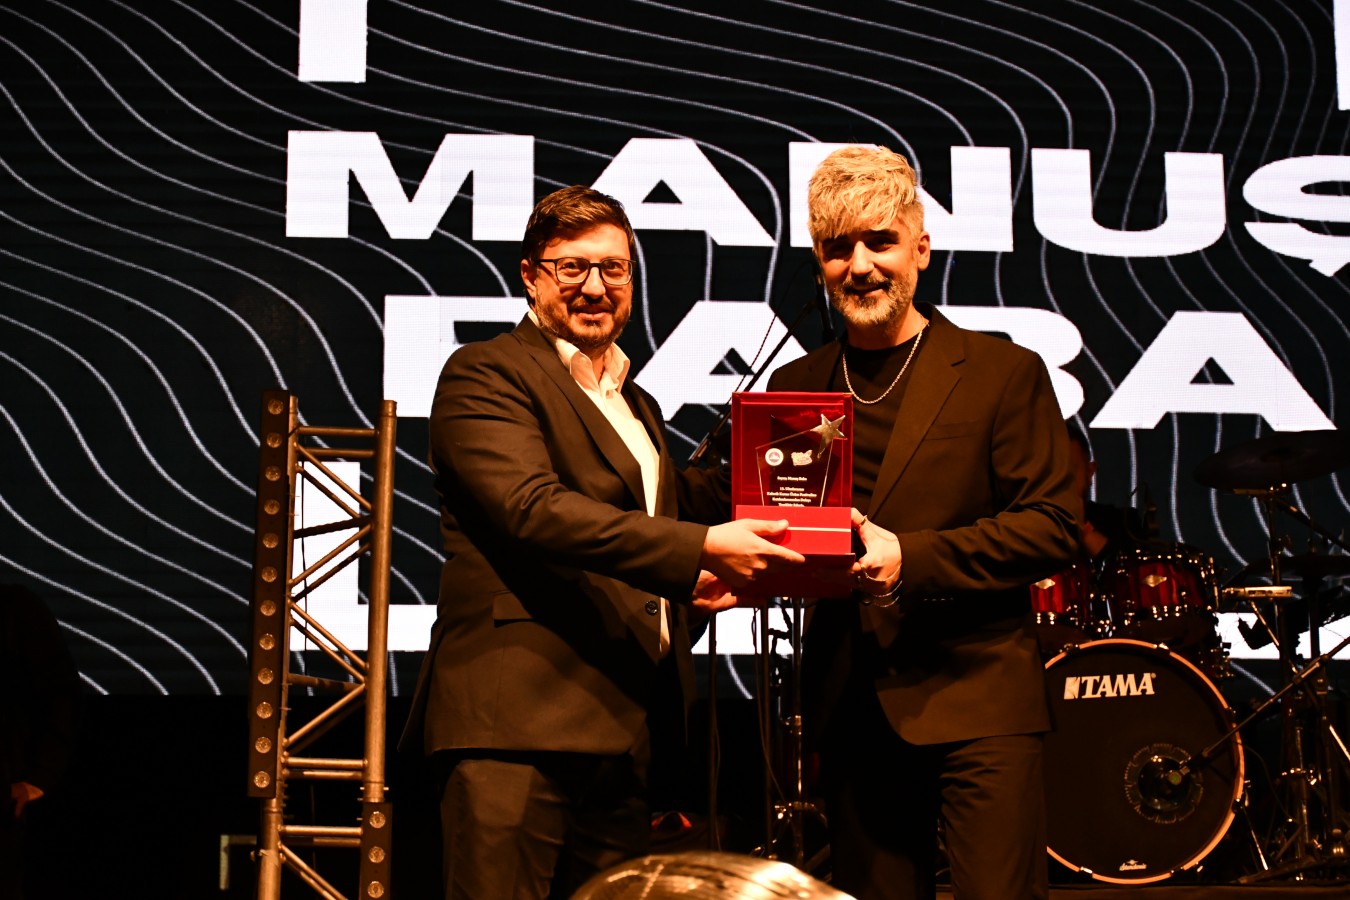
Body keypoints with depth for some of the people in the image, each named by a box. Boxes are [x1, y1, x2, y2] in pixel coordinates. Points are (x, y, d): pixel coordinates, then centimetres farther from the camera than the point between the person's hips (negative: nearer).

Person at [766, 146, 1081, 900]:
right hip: (850, 707, 4)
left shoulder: (1002, 373, 1)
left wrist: (911, 557, -17)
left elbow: (1054, 527, -5)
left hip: (977, 703, -4)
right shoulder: (795, 385, 13)